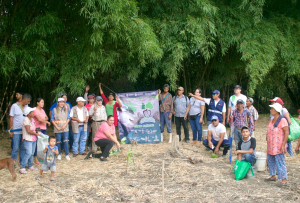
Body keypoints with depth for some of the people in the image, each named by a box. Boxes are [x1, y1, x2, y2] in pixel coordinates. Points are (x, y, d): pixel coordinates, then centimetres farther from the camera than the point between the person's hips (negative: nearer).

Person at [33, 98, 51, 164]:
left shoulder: (42, 110, 16)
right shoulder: (35, 110, -10)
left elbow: (46, 118, 15)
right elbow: (39, 119, -17)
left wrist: (44, 119, -8)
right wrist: (47, 122, -6)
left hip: (44, 128, 8)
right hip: (38, 128, -8)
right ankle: (35, 158, -1)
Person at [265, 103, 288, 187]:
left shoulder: (282, 120, -13)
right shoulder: (272, 120, 14)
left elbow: (287, 132, -17)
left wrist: (283, 145, -21)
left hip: (278, 146, -9)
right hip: (270, 146, 9)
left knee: (280, 162, -7)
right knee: (270, 160, 16)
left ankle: (284, 180, -2)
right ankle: (273, 176, 29)